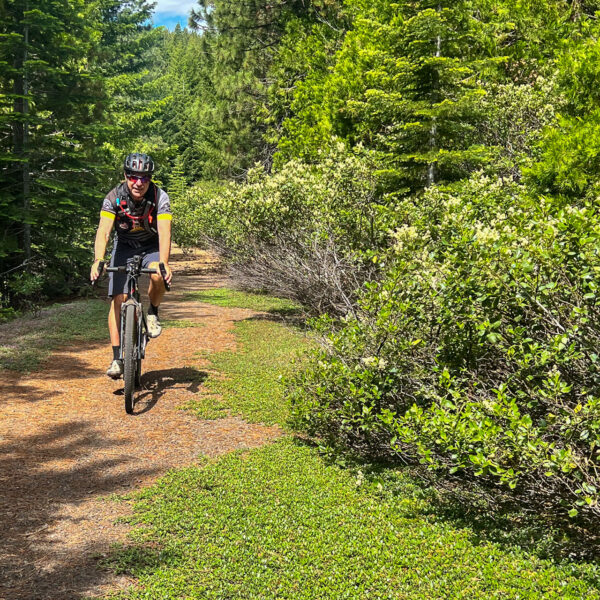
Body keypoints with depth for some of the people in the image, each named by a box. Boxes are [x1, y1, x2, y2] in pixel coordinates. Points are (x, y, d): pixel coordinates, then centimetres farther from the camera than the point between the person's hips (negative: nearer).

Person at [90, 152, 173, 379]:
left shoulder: (160, 197, -23)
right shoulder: (114, 197, -21)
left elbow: (164, 232, -33)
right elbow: (103, 231, -30)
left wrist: (164, 263, -49)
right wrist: (98, 261, -47)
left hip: (151, 247, -1)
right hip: (124, 247, 1)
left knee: (158, 276, -34)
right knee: (118, 299, -12)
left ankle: (153, 314, -2)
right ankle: (117, 358, -7)